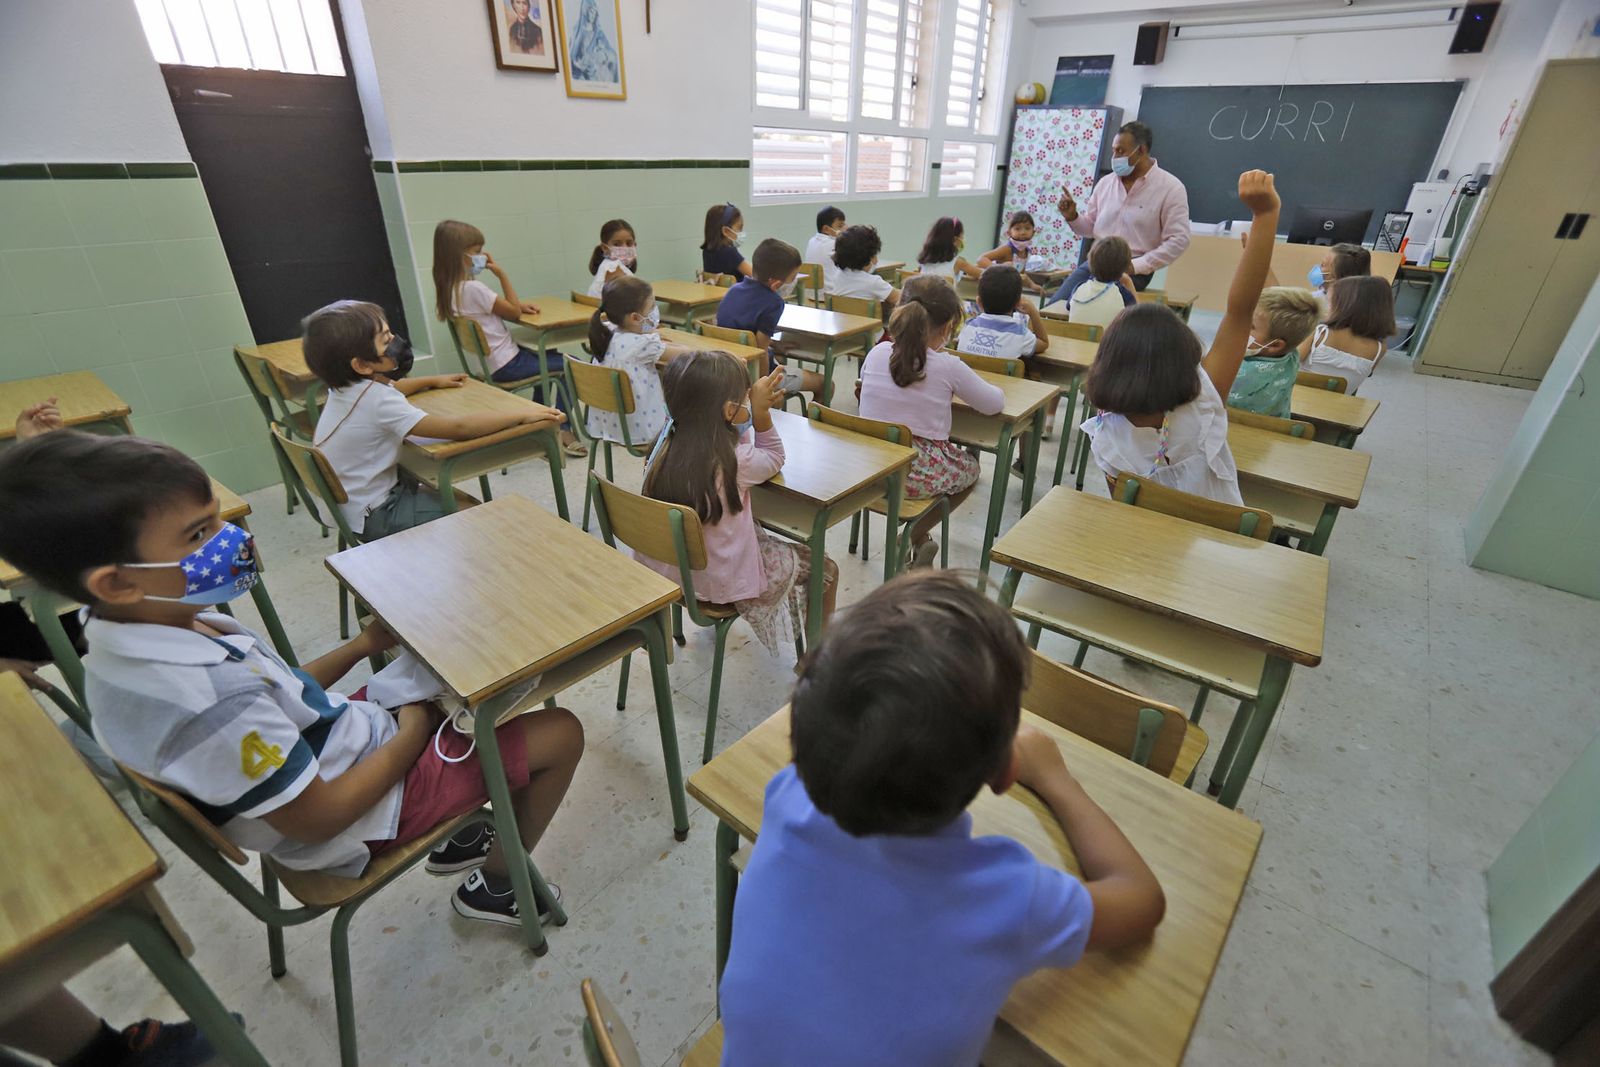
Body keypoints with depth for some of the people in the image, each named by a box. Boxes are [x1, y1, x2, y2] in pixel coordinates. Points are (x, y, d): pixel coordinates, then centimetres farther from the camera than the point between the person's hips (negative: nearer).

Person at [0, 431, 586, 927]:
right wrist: (412, 730, -15)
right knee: (561, 733, -9)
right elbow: (316, 817, -26)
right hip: (370, 803, -9)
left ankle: (459, 833, 29)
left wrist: (363, 644, 0)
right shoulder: (208, 703, -37)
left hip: (346, 739, 9)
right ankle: (497, 883, 16)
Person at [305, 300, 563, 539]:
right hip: (374, 517, -10)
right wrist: (522, 415, -31)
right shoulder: (377, 401, -32)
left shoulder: (346, 385, -2)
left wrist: (431, 381, 25)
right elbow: (458, 427, -37)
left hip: (355, 498, 10)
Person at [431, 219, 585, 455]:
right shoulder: (473, 289, -22)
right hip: (506, 365, -10)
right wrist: (501, 274, -9)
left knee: (547, 356, 32)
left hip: (489, 362, 10)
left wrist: (520, 304, -1)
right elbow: (514, 313, -12)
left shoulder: (449, 288, 7)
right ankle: (562, 431, -1)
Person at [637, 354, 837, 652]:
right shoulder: (735, 461, -26)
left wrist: (753, 409, 1)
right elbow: (774, 459, -3)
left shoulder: (667, 445, -8)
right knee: (825, 569, 11)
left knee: (759, 530, 34)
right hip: (721, 581, -7)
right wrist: (761, 413, -9)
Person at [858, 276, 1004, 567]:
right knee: (969, 467, 28)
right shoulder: (948, 367, -12)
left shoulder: (876, 353, -2)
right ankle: (914, 537, 18)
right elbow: (994, 404, 0)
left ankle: (918, 540, 28)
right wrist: (961, 387, 20)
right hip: (918, 476, -5)